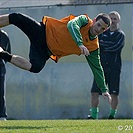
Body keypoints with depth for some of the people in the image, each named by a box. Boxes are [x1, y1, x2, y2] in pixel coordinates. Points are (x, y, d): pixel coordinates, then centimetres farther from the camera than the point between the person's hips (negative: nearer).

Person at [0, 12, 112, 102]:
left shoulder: (93, 47, 0)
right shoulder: (85, 20, -9)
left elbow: (97, 69, 6)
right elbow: (72, 24, -29)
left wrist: (104, 89, 3)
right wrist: (80, 44, -40)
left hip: (47, 51, 3)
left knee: (36, 67, -25)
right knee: (15, 18, -25)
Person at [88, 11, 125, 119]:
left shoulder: (120, 35, 4)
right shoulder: (102, 33, 16)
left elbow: (114, 47, -13)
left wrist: (101, 45, -5)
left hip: (114, 68, -3)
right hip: (101, 66, 3)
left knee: (114, 94, -2)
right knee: (95, 92, -5)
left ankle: (112, 115, 6)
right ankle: (94, 115, -1)